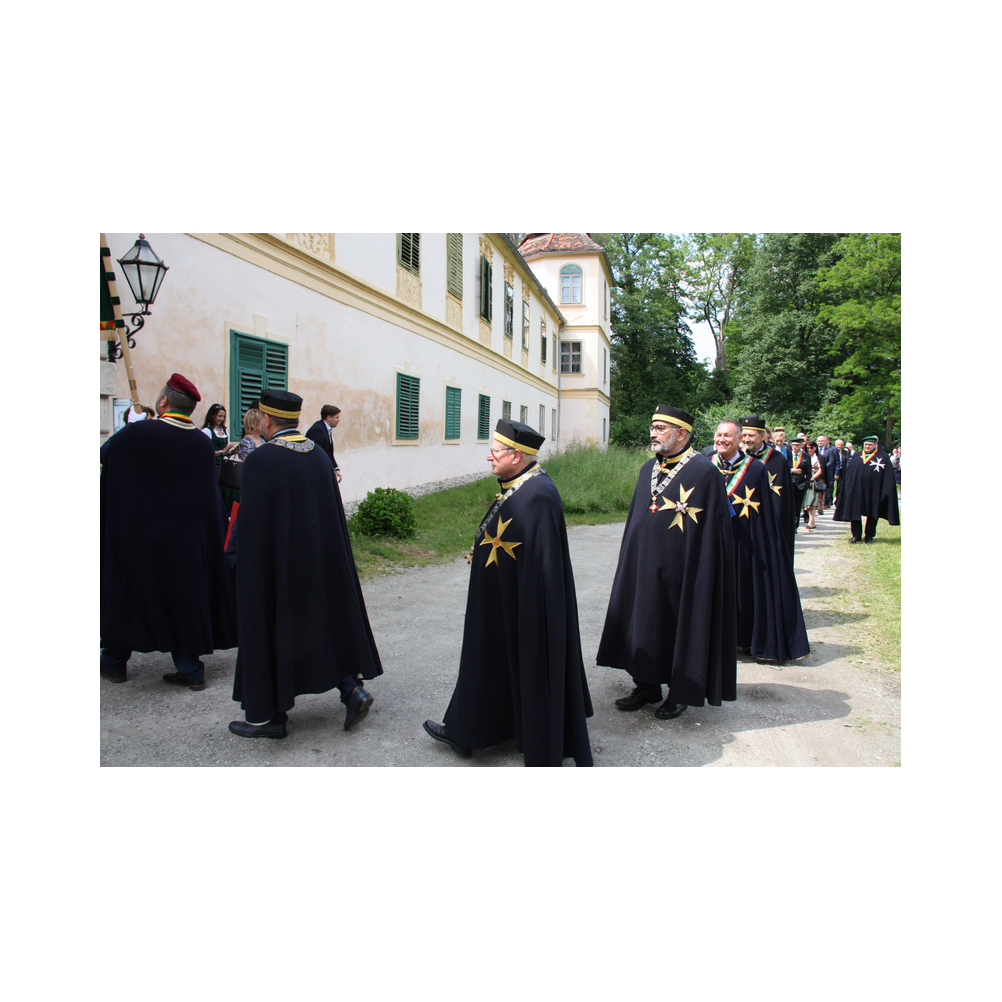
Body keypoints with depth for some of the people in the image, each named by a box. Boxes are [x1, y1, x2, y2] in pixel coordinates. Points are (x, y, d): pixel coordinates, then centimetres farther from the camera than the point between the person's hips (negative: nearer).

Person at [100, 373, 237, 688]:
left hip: (137, 533, -3)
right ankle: (190, 669, 15)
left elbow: (105, 453, 3)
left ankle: (114, 661, 30)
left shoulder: (136, 433, -16)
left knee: (125, 592, 15)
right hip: (186, 540, 3)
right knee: (182, 594, 12)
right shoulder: (202, 443, -5)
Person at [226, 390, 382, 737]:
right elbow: (334, 509, 8)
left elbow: (249, 517, -14)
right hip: (320, 562, 6)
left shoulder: (261, 459, -17)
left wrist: (235, 554, 0)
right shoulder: (318, 456, 2)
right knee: (326, 620, 18)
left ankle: (269, 716, 18)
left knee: (269, 629, 7)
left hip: (273, 564, -6)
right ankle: (352, 688, 12)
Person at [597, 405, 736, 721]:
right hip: (645, 565, 7)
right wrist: (632, 561, 13)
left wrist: (701, 573, -14)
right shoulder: (648, 469, 9)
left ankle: (681, 693, 23)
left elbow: (713, 529, -12)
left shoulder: (704, 471, -12)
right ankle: (647, 685, 27)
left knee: (681, 626, 7)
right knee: (644, 622, 12)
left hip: (681, 569, -6)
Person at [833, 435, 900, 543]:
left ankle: (869, 536, 18)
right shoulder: (856, 456, 9)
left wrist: (886, 493, -9)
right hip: (856, 489, 2)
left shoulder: (883, 457, 1)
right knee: (855, 511, 3)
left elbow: (888, 476, -2)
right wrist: (848, 488, 4)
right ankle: (856, 534, 15)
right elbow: (848, 473, 10)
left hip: (873, 490, -2)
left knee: (872, 514, 6)